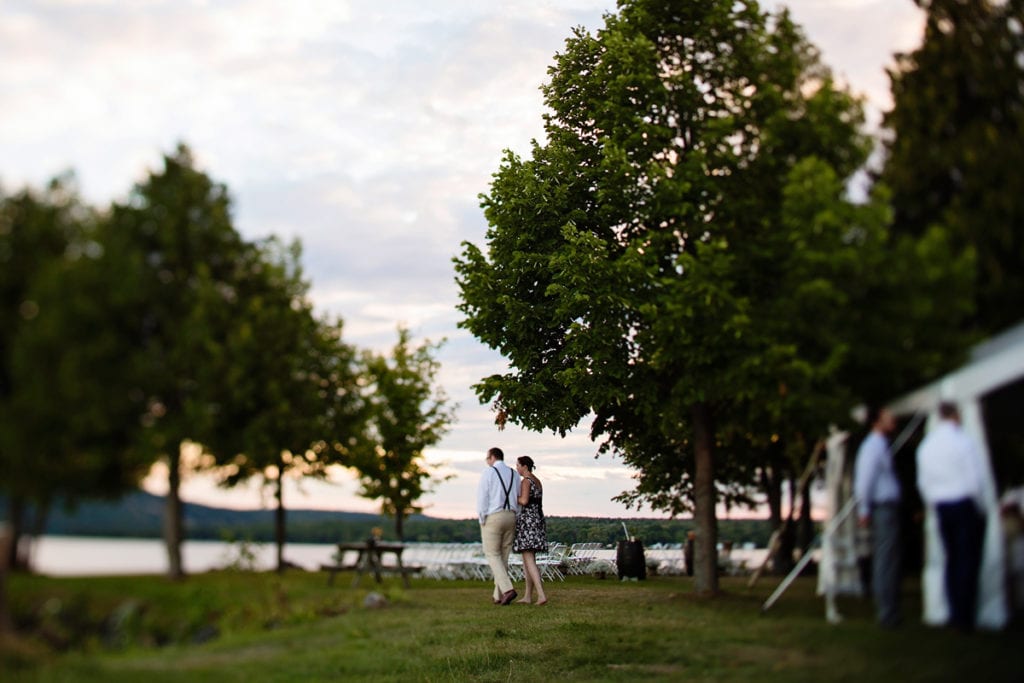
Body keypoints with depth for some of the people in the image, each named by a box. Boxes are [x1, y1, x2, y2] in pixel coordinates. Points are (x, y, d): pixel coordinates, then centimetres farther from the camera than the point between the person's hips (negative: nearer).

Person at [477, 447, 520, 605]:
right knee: (504, 557, 11)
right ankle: (499, 596, 10)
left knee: (493, 556, 0)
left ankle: (508, 589, -18)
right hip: (510, 516, 5)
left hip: (492, 517, -5)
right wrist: (515, 520, 13)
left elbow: (482, 497, -10)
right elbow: (519, 499, 10)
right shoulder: (514, 474, 12)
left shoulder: (488, 472, -5)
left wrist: (482, 520, -3)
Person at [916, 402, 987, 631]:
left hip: (942, 508, 5)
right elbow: (975, 480, -14)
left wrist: (935, 507, 16)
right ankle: (966, 618, 0)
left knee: (951, 559, 13)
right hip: (966, 505, -5)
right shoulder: (963, 441, -12)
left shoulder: (925, 446, 6)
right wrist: (981, 508, -2)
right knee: (969, 561, 0)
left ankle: (955, 614, 15)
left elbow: (923, 483, 8)